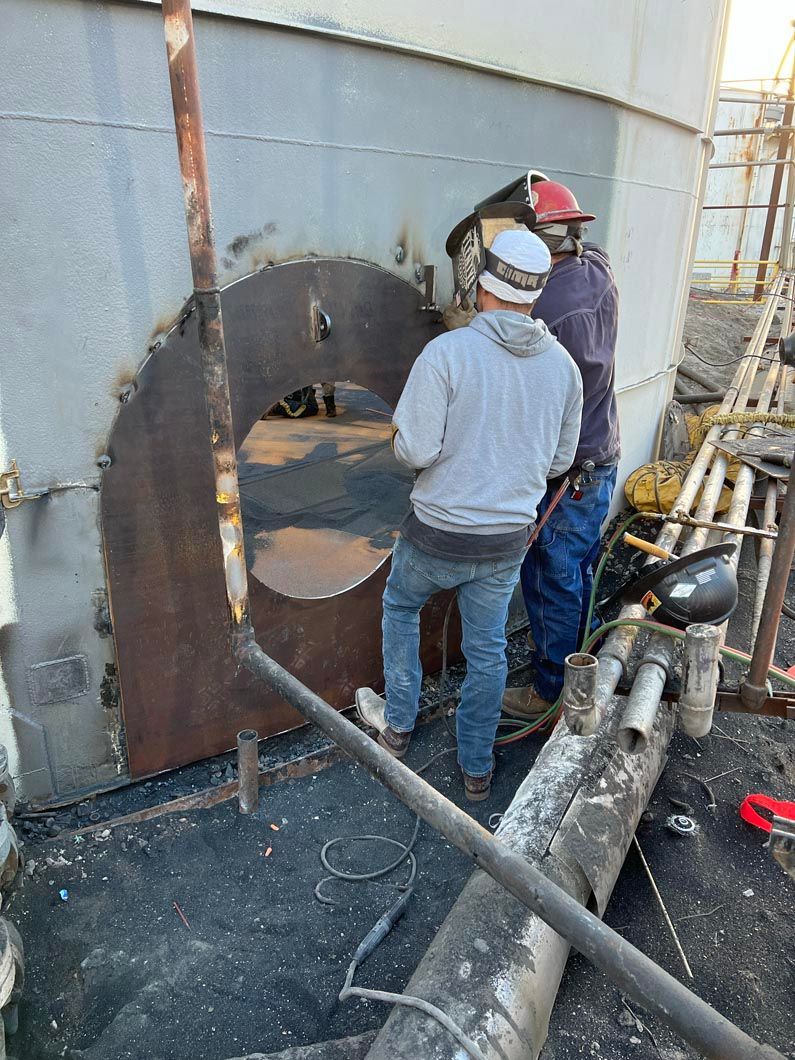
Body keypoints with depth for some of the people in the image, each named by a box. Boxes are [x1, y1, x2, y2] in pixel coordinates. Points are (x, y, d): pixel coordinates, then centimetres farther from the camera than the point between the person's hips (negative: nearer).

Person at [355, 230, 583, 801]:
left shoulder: (446, 352, -18)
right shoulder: (563, 364, -1)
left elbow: (416, 450, -21)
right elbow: (559, 459, 7)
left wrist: (402, 435, 2)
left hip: (440, 534, -3)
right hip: (508, 539, 4)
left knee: (400, 606, 26)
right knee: (488, 651, 18)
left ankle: (398, 724, 38)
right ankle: (477, 767, 34)